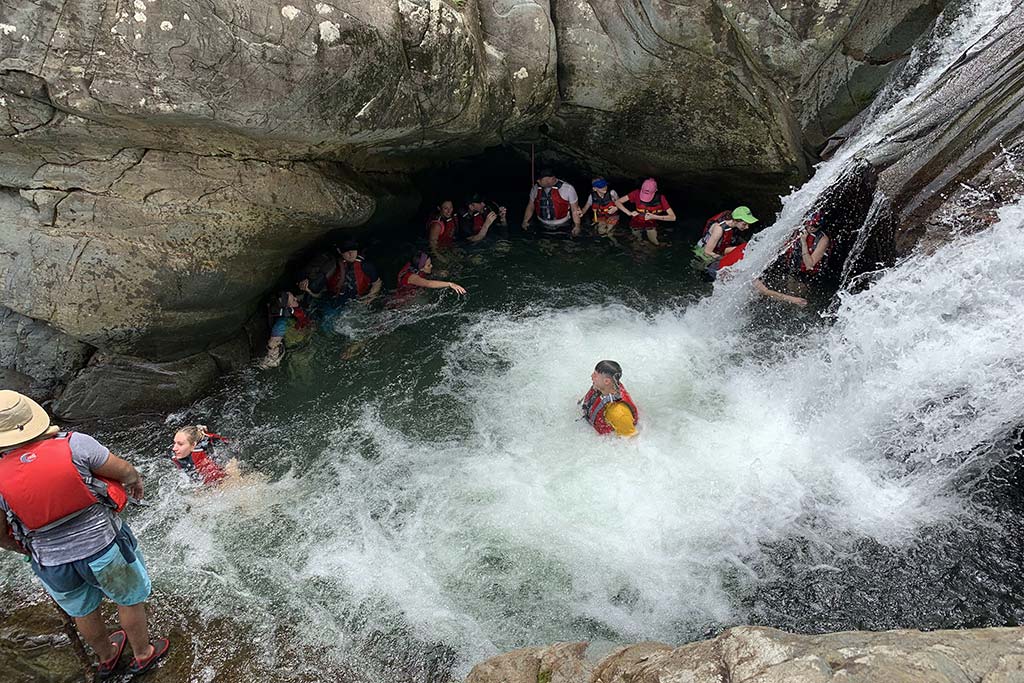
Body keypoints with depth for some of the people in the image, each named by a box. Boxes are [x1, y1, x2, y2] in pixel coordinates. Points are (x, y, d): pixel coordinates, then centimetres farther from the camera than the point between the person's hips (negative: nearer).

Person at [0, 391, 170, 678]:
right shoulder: (73, 444, -23)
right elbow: (127, 473, -11)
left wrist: (27, 549, 18)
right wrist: (137, 483, 12)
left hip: (53, 564, 3)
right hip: (104, 547, -2)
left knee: (83, 612, 30)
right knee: (130, 600, 24)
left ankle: (106, 658, 54)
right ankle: (143, 654, 43)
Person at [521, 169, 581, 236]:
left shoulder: (567, 188, -12)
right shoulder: (535, 188, -1)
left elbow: (575, 209, -7)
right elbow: (531, 206, 12)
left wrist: (577, 225, -15)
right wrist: (525, 221, 2)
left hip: (562, 228, -3)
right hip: (543, 227, 3)